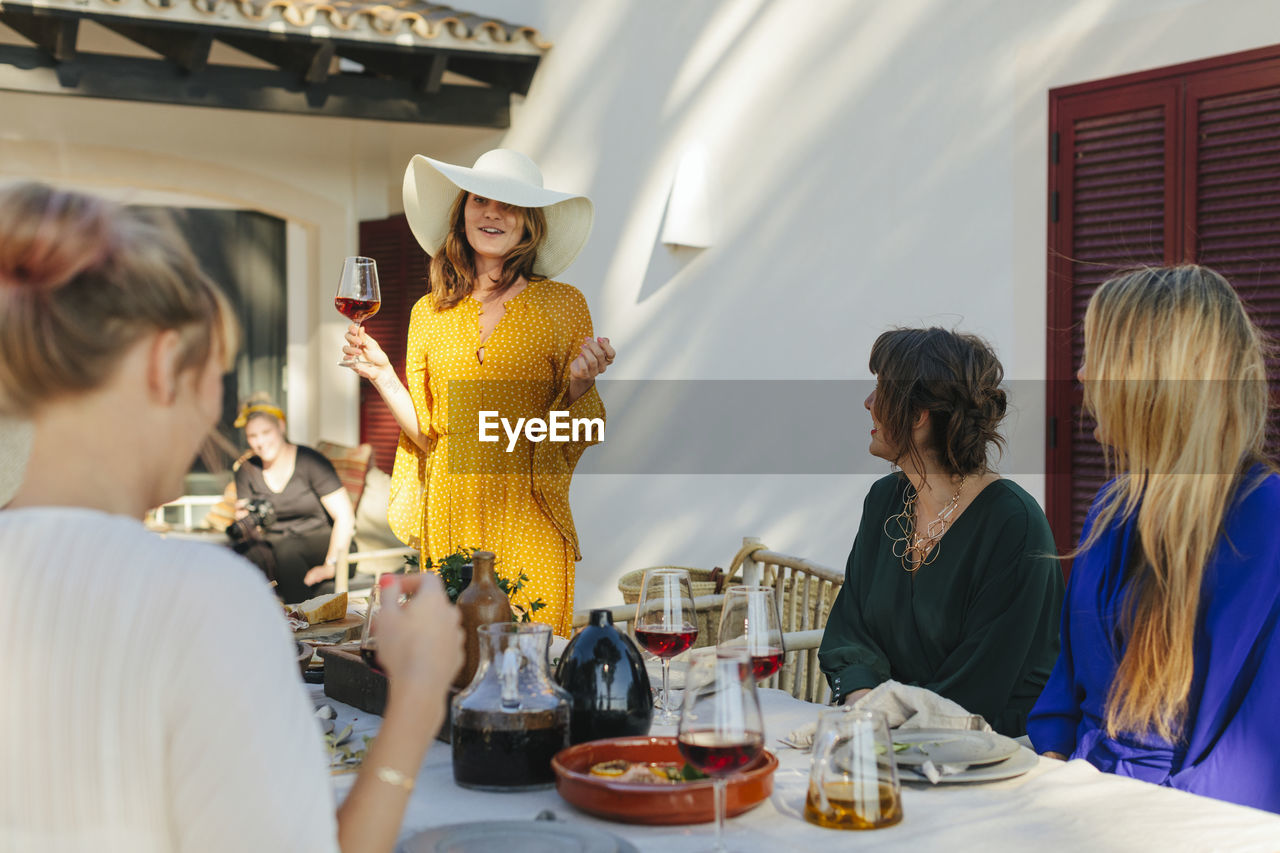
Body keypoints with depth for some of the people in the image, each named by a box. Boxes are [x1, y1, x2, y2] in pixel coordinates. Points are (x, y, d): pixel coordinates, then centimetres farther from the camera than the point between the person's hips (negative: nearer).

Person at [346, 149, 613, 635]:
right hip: (449, 516, 2)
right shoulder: (429, 312, 8)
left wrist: (579, 385, -15)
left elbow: (573, 434, 3)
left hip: (528, 520, -2)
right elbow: (426, 433, 10)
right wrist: (382, 375, -1)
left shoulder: (562, 305, 1)